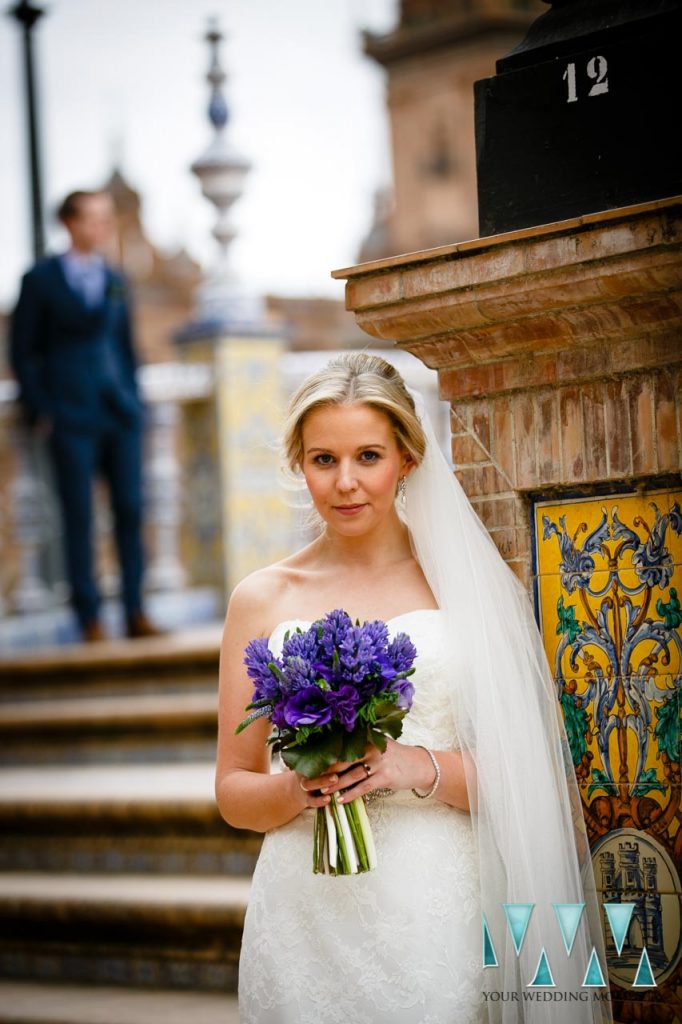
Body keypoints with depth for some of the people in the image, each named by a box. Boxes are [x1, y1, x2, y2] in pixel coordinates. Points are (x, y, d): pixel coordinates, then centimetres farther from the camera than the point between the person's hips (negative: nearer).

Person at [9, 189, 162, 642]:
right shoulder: (41, 280, 0)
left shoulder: (115, 281, 13)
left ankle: (136, 613, 8)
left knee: (131, 510, 1)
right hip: (72, 415, -4)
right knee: (79, 516, -2)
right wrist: (40, 412, -4)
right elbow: (23, 352, 2)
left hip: (121, 413, 4)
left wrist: (133, 402, 10)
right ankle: (91, 621, 3)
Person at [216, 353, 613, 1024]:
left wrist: (421, 768, -15)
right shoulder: (262, 599, 7)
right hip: (305, 922, 1)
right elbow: (232, 791, 10)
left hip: (434, 917, -1)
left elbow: (524, 772, 1)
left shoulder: (463, 585, 3)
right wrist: (297, 790, -10)